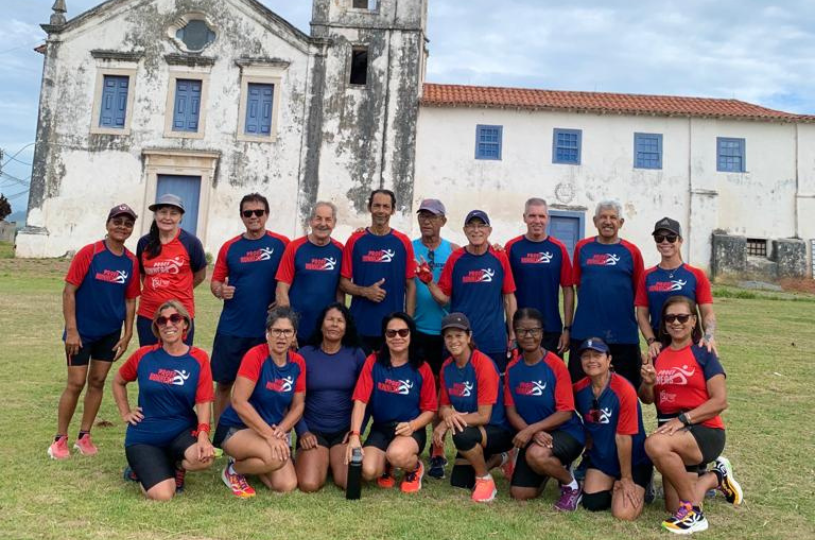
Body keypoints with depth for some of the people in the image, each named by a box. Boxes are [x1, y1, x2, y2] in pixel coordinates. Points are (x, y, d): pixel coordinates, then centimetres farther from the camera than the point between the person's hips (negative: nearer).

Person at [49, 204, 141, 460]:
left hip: (111, 333, 4)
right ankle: (60, 439, 15)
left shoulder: (131, 261, 0)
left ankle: (84, 436, 23)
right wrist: (71, 330, -15)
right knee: (76, 384, 0)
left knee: (97, 382, 10)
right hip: (82, 331, -4)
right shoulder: (88, 253, -11)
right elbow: (69, 291, -11)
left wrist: (127, 335, 3)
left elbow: (130, 300, 6)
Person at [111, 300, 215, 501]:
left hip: (182, 431, 0)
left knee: (205, 458, -34)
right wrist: (125, 413, 9)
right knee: (163, 495, -19)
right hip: (144, 435, 0)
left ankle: (176, 466, 5)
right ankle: (142, 469, 18)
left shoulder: (199, 359, -6)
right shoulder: (144, 355, -3)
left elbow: (203, 402, -11)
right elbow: (118, 382, 17)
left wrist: (203, 435, -26)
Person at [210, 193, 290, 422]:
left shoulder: (281, 244, 0)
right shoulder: (230, 247, 5)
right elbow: (215, 281, 10)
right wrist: (220, 291, -12)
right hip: (231, 328, 2)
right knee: (224, 383, 9)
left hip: (267, 329, -2)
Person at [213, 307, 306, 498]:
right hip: (236, 429, -6)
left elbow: (298, 406, 4)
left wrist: (280, 431, -15)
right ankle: (234, 469, 0)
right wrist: (270, 436, -24)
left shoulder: (298, 363, -2)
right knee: (275, 458, -32)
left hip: (273, 432, 6)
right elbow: (238, 402, -24)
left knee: (287, 486, -11)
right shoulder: (255, 356, -19)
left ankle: (246, 462, 17)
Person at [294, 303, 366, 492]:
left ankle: (334, 462, 13)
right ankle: (322, 461, 13)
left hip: (344, 431, 1)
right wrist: (303, 432, -7)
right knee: (309, 484, -21)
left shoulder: (356, 355, 1)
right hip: (313, 431, 0)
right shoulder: (304, 354, 0)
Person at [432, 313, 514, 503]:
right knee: (459, 482, 4)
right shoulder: (447, 367, -3)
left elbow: (484, 416, -23)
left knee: (462, 435, -35)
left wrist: (446, 423, -24)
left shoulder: (484, 364, -23)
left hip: (499, 431, -7)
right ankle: (499, 458, 28)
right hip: (474, 431, 7)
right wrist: (447, 413, -23)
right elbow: (444, 406, 1)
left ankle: (485, 479, -7)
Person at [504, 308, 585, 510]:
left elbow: (565, 412, -16)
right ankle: (553, 466, 28)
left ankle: (571, 486, -5)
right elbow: (511, 411, -2)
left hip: (565, 433, -5)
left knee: (536, 454, -36)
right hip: (532, 436, 5)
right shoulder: (512, 369, -1)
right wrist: (534, 433, -20)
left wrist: (531, 429, -24)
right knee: (519, 494, 0)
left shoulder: (555, 365, -16)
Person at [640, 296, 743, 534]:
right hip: (672, 435, 5)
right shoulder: (658, 355, 8)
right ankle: (717, 477, 31)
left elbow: (720, 401, -13)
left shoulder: (703, 354, -6)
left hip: (704, 431, -5)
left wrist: (683, 419, -22)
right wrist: (648, 382, -12)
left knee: (655, 444, -35)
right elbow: (647, 399, 10)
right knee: (674, 508, 1)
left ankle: (693, 513, -15)